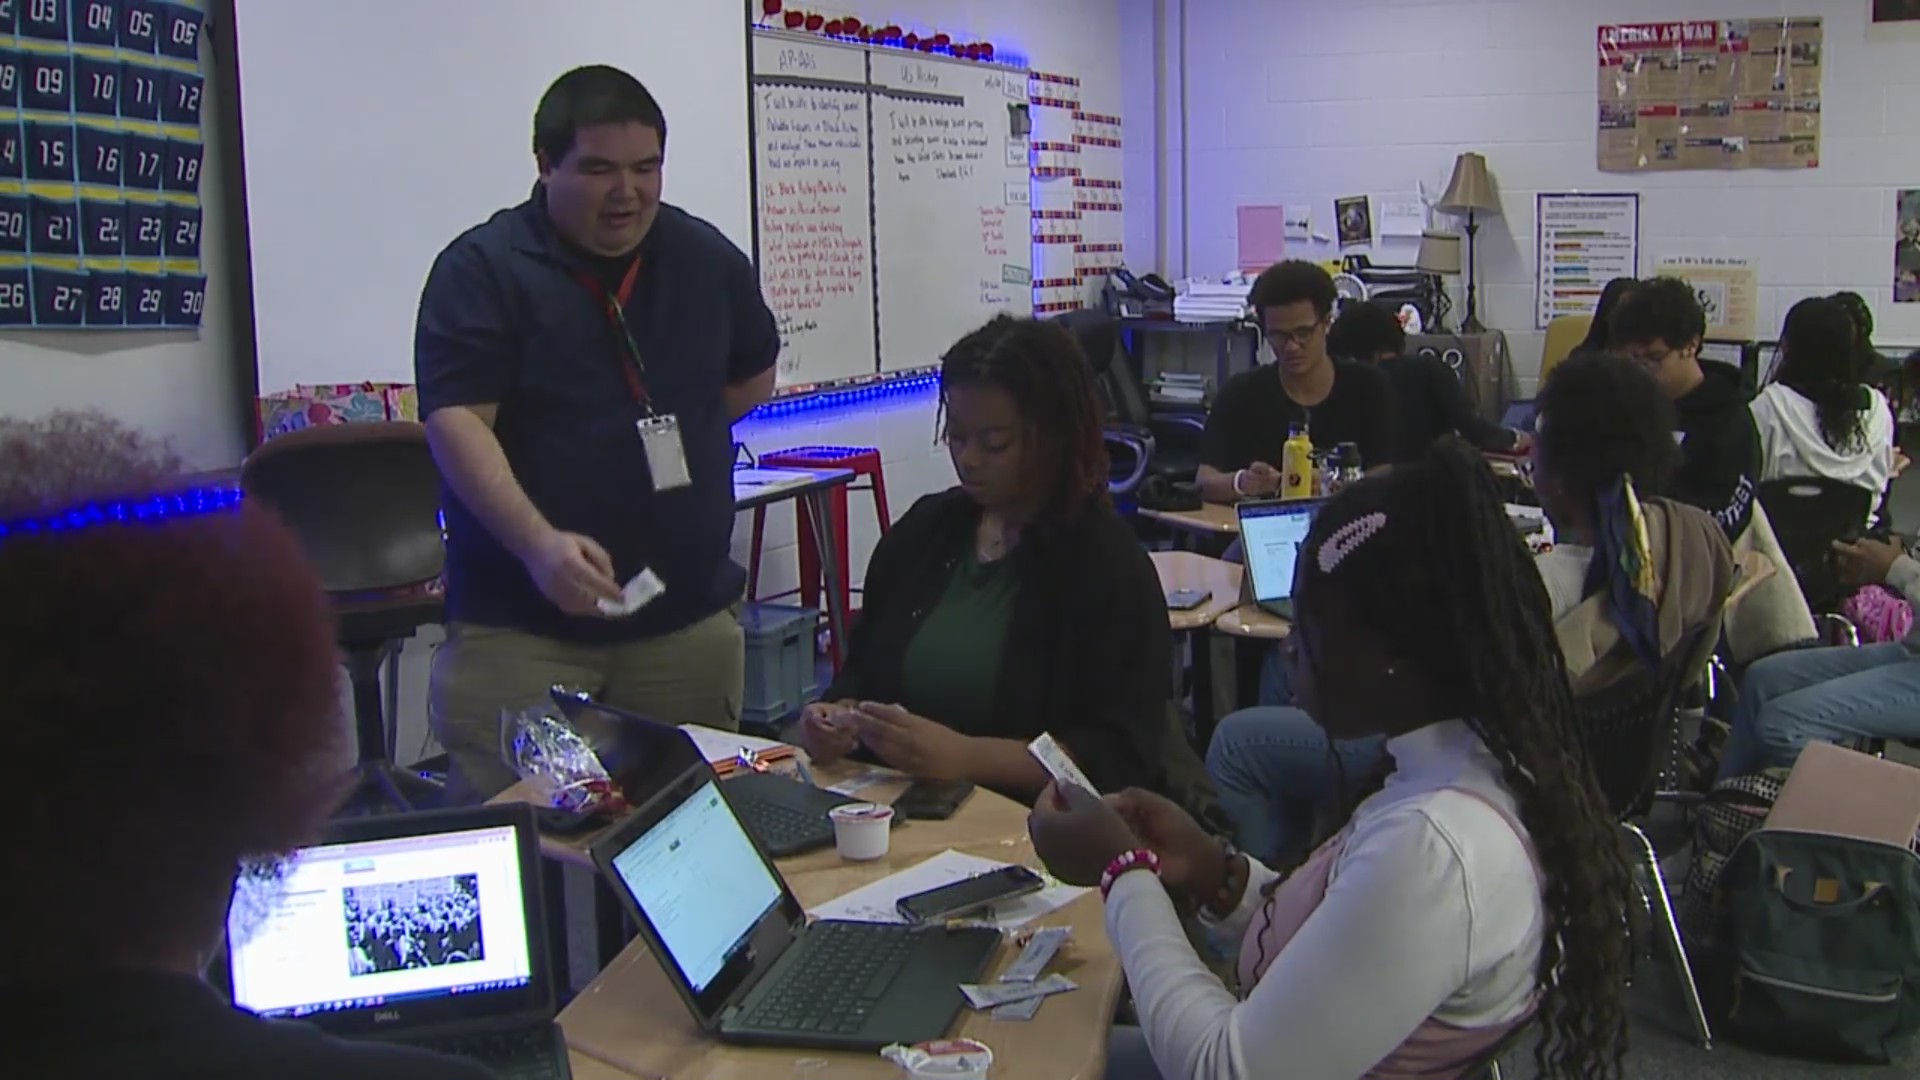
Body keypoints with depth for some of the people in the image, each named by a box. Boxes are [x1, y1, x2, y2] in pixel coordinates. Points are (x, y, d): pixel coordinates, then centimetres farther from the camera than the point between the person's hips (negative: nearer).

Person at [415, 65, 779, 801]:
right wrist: (538, 543, -30)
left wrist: (674, 434, 6)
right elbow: (456, 421, -15)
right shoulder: (481, 268, -7)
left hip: (688, 619, 4)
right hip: (520, 626, -4)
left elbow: (753, 376, 23)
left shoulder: (708, 259, 8)